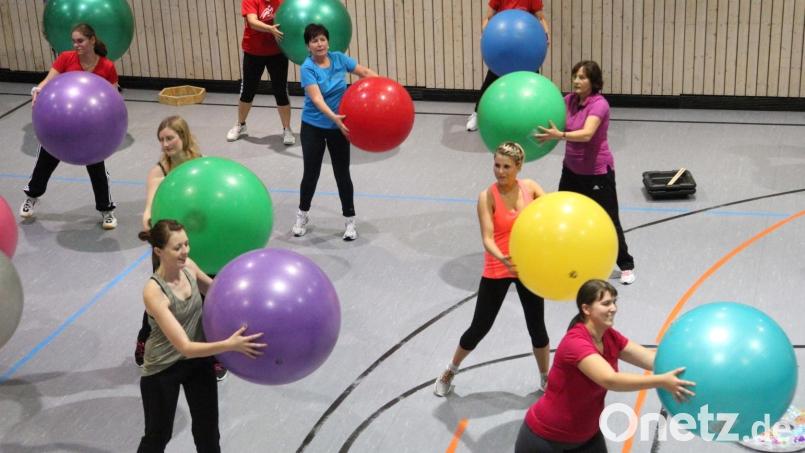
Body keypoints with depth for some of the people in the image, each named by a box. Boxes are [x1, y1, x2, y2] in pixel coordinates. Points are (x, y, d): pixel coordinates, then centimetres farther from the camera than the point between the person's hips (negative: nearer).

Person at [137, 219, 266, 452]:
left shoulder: (188, 266, -13)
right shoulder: (154, 292, -31)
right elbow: (185, 347, -36)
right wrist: (230, 345, -47)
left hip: (199, 360, 5)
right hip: (163, 369, -5)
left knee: (208, 433, 13)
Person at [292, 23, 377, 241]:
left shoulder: (338, 58, -5)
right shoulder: (308, 68, -17)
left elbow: (365, 72, 2)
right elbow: (316, 98, -28)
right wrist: (333, 117, -43)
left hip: (339, 127, 2)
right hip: (313, 127, -2)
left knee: (342, 174, 5)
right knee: (311, 173, 6)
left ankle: (349, 220, 17)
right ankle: (302, 215, 29)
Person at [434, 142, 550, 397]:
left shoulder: (530, 187, -6)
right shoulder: (487, 197, -17)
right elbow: (487, 238, -25)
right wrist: (502, 258, -44)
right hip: (497, 270, -3)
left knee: (537, 326, 11)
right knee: (479, 327, 6)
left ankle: (546, 379, 33)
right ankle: (450, 372, 30)